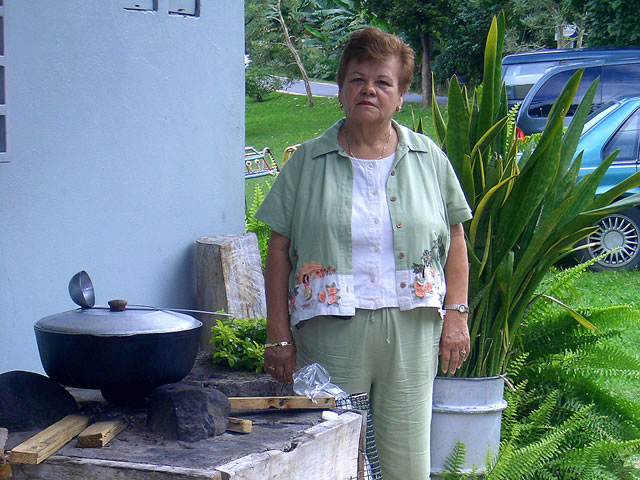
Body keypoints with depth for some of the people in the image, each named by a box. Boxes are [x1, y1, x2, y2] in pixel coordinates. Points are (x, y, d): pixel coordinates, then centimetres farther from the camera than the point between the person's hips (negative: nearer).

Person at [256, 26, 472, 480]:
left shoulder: (429, 159, 9)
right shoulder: (308, 162, 4)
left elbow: (455, 241, 12)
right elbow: (279, 252, 3)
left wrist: (456, 314, 3)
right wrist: (279, 336, -2)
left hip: (411, 330, 1)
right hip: (331, 334, -1)